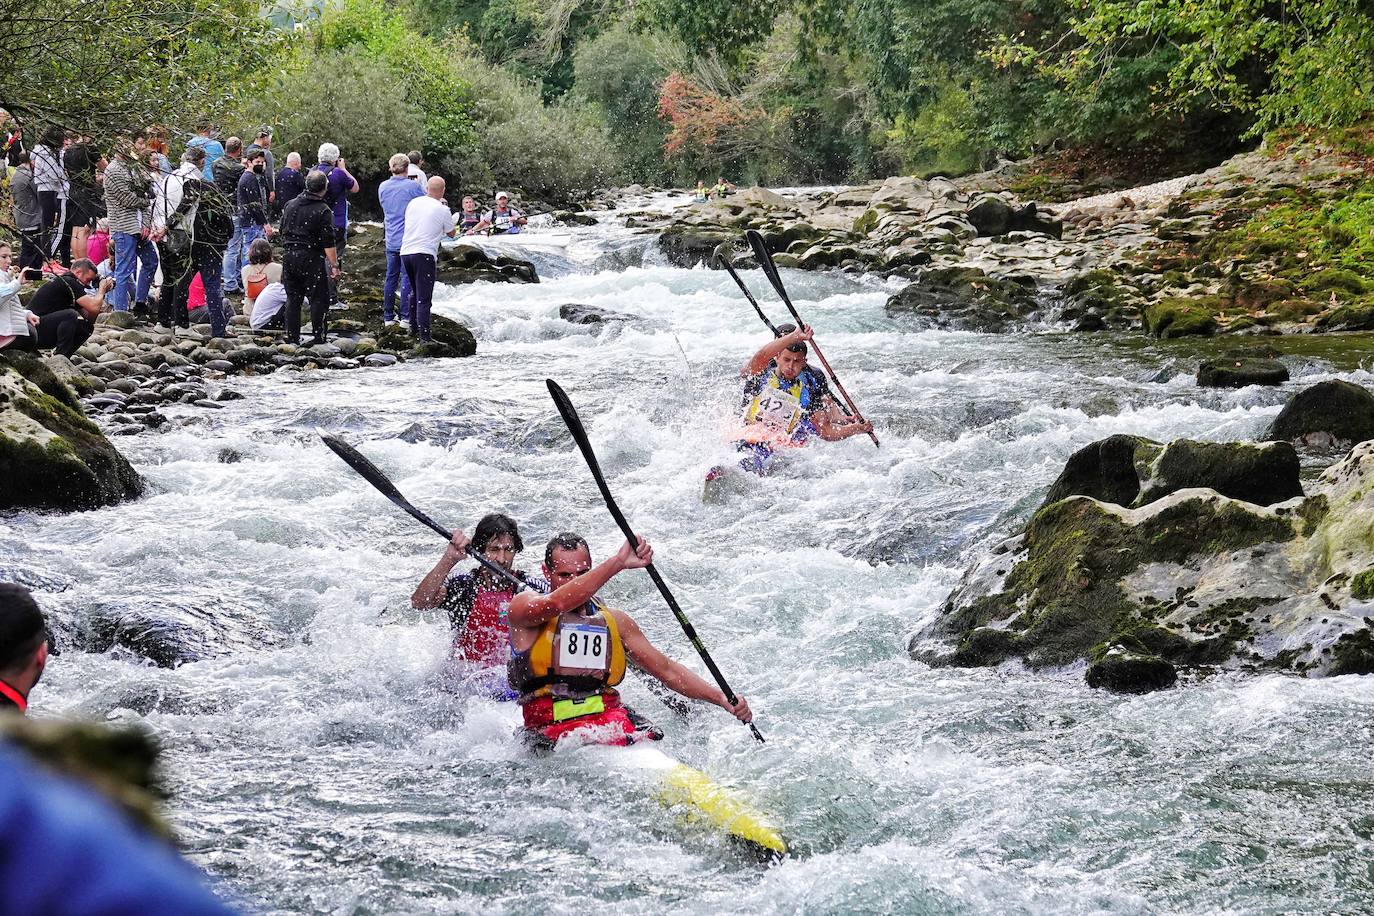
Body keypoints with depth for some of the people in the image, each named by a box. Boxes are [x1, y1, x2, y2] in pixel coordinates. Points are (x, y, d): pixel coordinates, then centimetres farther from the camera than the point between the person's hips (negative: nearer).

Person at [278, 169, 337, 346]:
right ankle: (318, 337, -1)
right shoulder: (323, 211, -11)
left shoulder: (290, 205, 9)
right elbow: (328, 243, -14)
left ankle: (292, 337, 12)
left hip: (289, 257, 6)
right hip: (312, 259, -6)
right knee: (318, 299, 1)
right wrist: (334, 265, -10)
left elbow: (283, 231, 19)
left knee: (292, 299, 11)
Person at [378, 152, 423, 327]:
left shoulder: (382, 187, 4)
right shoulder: (412, 186, -12)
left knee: (391, 277, 12)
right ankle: (405, 317, -1)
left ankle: (388, 317, 15)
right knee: (407, 279, -1)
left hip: (391, 240, 5)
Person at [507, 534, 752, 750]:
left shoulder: (614, 621, 20)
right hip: (551, 732, -4)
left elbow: (667, 670, 22)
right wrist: (618, 562, -24)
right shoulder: (523, 606, 5)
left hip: (613, 720, 4)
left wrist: (722, 698, 9)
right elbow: (556, 604, -20)